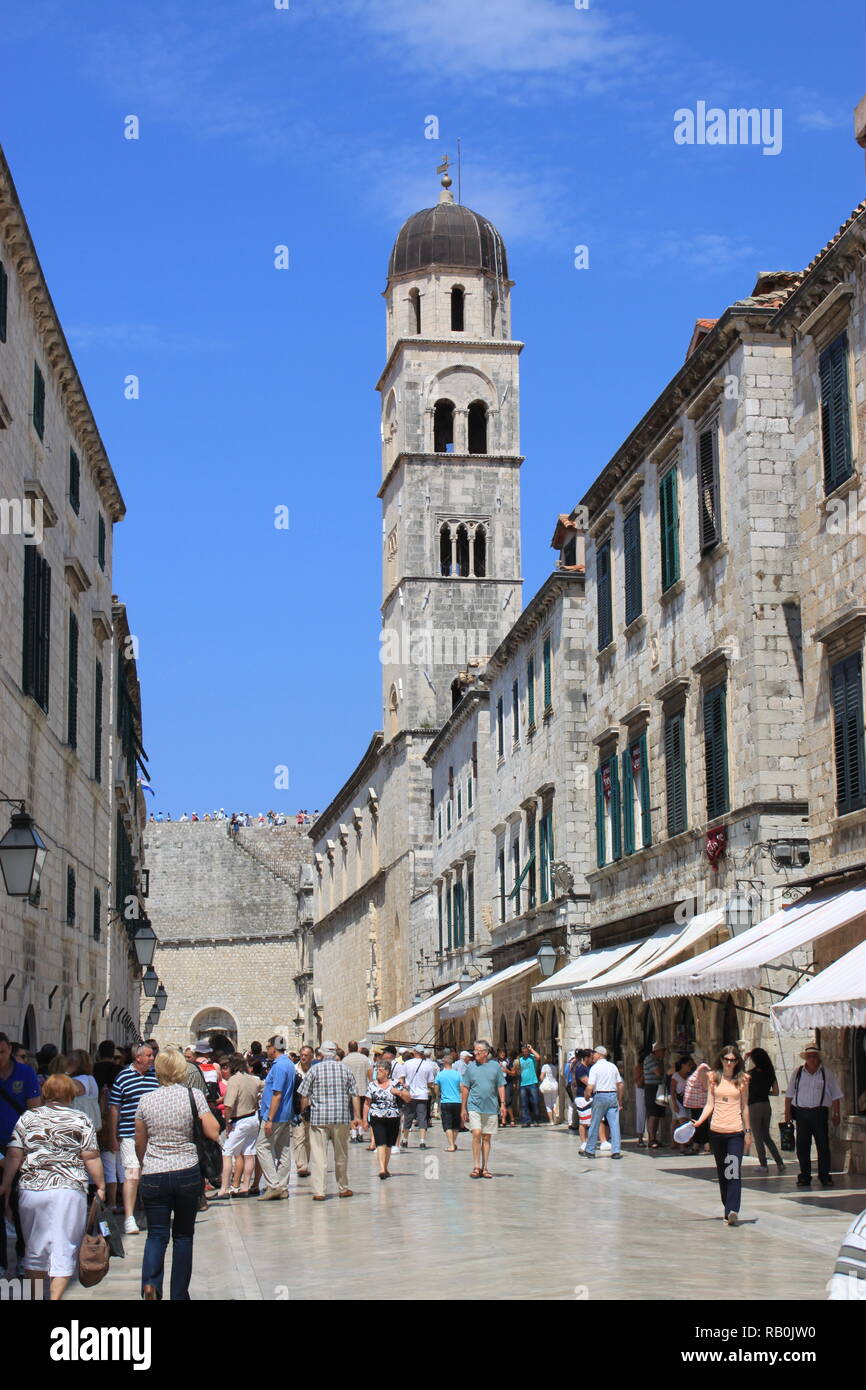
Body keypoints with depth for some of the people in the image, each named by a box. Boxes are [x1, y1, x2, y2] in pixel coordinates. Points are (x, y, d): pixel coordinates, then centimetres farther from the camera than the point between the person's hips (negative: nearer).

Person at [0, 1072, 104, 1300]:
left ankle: (35, 1297, 23)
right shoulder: (81, 1120, 1)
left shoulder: (27, 1118, 6)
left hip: (31, 1188, 2)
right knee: (64, 1248, 3)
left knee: (34, 1247, 15)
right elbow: (91, 1158, -1)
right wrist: (100, 1186, 7)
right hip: (69, 1190, -2)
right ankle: (55, 1297, -7)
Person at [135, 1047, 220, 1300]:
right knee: (183, 1234, 12)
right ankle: (179, 1294, 13)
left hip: (153, 1175, 1)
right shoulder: (194, 1096, -4)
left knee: (157, 1234, 3)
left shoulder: (146, 1100, 2)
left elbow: (139, 1144, 11)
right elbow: (213, 1133, -6)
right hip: (187, 1173, -1)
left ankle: (150, 1282, -22)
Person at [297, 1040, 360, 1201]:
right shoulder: (345, 1069, 6)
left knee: (319, 1156, -1)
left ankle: (319, 1191, -6)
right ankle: (344, 1188, 24)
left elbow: (304, 1096, 1)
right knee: (341, 1155, 14)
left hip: (319, 1118, -2)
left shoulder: (315, 1070, -1)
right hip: (342, 1118, 2)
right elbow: (354, 1095, 5)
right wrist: (357, 1116, 10)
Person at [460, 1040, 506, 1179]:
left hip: (491, 1107, 1)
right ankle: (476, 1167, -8)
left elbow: (501, 1086, 8)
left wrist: (503, 1104, -1)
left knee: (487, 1137, 6)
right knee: (476, 1134, -13)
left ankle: (485, 1168, 13)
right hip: (474, 1106, -1)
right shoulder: (470, 1066, 4)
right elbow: (465, 1088, 7)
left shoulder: (495, 1066, 5)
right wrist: (463, 1108, 4)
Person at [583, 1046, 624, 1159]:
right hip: (613, 1095, 4)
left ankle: (590, 1151, 14)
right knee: (614, 1124, 2)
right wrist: (620, 1101, 19)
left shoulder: (595, 1068, -6)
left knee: (594, 1125, 6)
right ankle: (616, 1151, -5)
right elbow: (620, 1085, 12)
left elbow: (590, 1087, -13)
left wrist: (586, 1096, 5)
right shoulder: (613, 1066, 10)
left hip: (600, 1096, -4)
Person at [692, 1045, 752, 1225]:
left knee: (734, 1170, -14)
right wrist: (698, 1122, -7)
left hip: (735, 1131, -2)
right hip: (716, 1130, 2)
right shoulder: (714, 1078, 7)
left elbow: (744, 1107, 9)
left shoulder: (742, 1080, 5)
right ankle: (728, 1208, 20)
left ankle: (732, 1210, -22)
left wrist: (748, 1131, 8)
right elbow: (710, 1105, 7)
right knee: (721, 1171, 9)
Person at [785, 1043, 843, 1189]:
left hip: (820, 1112, -1)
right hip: (801, 1112, 1)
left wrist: (836, 1114, 3)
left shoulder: (827, 1073, 7)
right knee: (802, 1146, 2)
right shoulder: (797, 1073, 9)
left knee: (823, 1145, -2)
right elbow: (789, 1095, 11)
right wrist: (787, 1113, 5)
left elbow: (835, 1095, 9)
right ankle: (805, 1177, 10)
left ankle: (824, 1176, 7)